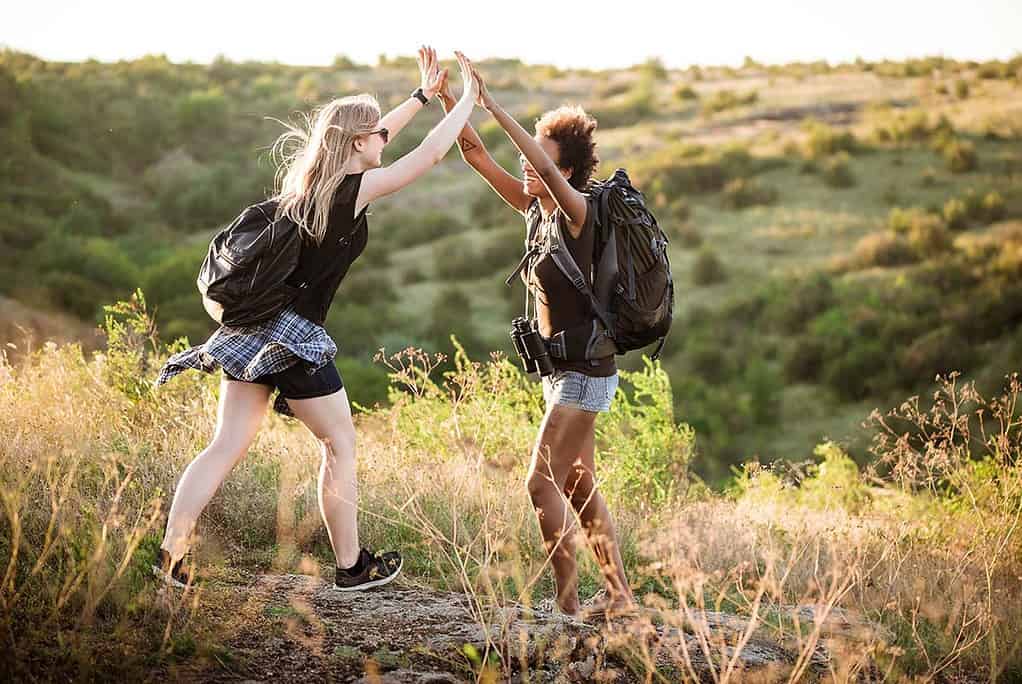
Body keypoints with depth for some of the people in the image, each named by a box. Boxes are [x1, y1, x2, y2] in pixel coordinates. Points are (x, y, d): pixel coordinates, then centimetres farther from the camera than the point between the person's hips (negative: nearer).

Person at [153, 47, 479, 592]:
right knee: (340, 445, 8)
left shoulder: (305, 175, 11)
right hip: (294, 338, -8)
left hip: (253, 329, 8)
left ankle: (169, 553, 0)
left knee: (227, 445, 7)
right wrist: (469, 97, 4)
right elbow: (430, 154, -8)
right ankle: (351, 567, 17)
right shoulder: (352, 190, -11)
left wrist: (423, 95, 31)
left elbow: (367, 137, 27)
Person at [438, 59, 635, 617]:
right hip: (563, 369, 9)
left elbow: (544, 167, -34)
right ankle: (620, 596, 19)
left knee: (542, 483, -10)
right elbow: (476, 155, 6)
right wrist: (445, 97, -3)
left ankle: (566, 600, -3)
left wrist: (492, 106, -34)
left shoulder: (577, 211, -15)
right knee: (578, 489, 12)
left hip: (585, 371, -9)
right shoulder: (535, 210, 6)